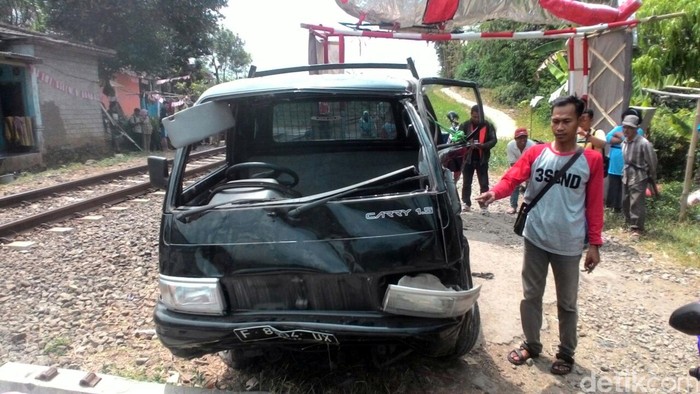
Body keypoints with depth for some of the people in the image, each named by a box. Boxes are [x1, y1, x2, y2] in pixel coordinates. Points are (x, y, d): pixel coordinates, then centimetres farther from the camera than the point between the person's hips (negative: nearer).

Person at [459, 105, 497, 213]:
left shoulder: (488, 126, -1)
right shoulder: (465, 125, -1)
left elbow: (494, 140, -3)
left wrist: (483, 145, -22)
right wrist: (468, 144, -25)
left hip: (482, 159, 0)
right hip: (468, 158, 1)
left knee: (484, 184, 2)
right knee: (466, 183, 8)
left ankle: (483, 205, 8)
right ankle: (466, 204, 19)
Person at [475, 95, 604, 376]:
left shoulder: (591, 160, -4)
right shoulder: (536, 153, -1)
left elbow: (595, 205, -2)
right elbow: (512, 177, -11)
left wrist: (594, 244, -1)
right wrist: (494, 193, -33)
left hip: (568, 246, -1)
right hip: (535, 240, 2)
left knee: (566, 303, 14)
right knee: (531, 296, 14)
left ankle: (566, 353, 34)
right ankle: (531, 344, 34)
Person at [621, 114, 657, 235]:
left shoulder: (644, 143, -17)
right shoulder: (624, 142, 3)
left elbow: (652, 162, -10)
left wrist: (652, 178, -2)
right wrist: (625, 171, 15)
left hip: (639, 177, -7)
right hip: (626, 175, 7)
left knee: (637, 203, -6)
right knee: (625, 202, 13)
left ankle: (637, 228, 4)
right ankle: (630, 224, 28)